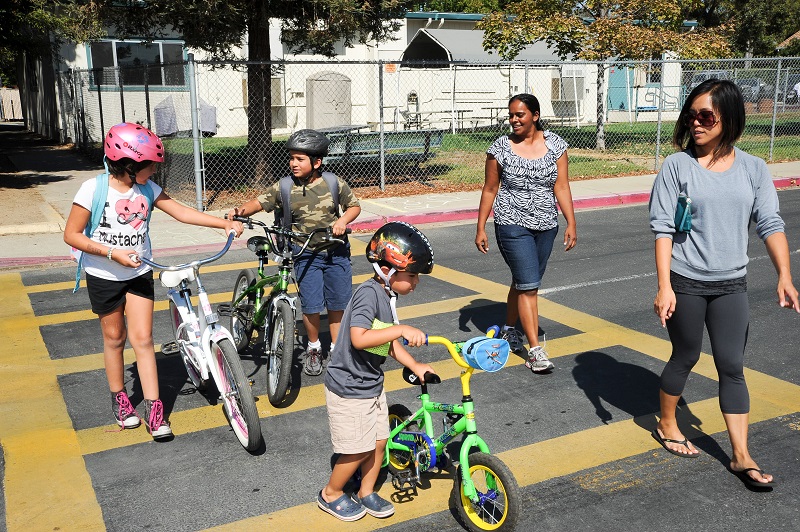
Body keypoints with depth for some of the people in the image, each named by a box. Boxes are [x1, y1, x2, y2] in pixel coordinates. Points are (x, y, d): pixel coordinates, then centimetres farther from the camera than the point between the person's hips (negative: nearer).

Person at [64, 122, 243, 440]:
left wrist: (224, 223, -12)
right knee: (115, 337, 11)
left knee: (142, 339, -1)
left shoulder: (147, 189, -5)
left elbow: (182, 213, -4)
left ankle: (153, 406, 3)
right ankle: (119, 398, 31)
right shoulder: (94, 190, -18)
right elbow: (72, 235, -14)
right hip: (104, 276, -3)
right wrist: (112, 253, -24)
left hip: (139, 274, 3)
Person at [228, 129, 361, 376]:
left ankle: (336, 348, 26)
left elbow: (354, 205, 4)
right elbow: (260, 202, -4)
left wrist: (343, 220, -15)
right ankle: (313, 348, 21)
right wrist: (242, 211, -23)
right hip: (307, 255, -1)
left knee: (337, 303, 9)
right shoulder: (284, 188, -6)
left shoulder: (334, 183, -6)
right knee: (311, 305, -4)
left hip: (336, 252, 1)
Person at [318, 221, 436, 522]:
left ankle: (366, 493, 36)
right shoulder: (369, 293, -24)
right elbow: (359, 338, -36)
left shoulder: (388, 296, 5)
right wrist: (401, 329, -38)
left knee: (379, 441, 15)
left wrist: (415, 366, 5)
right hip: (348, 389, -9)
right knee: (358, 450, 3)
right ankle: (331, 494, 27)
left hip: (372, 384, 9)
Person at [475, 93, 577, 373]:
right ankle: (535, 351, -4)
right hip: (512, 224, -4)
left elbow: (561, 187, 0)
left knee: (524, 282, 16)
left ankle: (509, 330, 38)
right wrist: (481, 228, -1)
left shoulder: (555, 144, 1)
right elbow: (490, 190, 0)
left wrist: (571, 223, -6)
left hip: (546, 225, 4)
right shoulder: (500, 148, -5)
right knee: (529, 285, -9)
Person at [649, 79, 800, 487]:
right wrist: (664, 286, -15)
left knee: (732, 367, 4)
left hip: (731, 285, 2)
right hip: (685, 283, -2)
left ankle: (741, 456, 11)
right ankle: (667, 427, 34)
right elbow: (663, 228, -9)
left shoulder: (753, 169, 1)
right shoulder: (678, 165, -7)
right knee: (685, 358, 11)